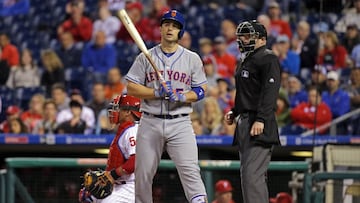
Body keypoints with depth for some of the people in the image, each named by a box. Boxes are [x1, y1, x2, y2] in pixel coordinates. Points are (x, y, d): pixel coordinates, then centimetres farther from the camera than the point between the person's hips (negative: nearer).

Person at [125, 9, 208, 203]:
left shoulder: (192, 58, 8)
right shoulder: (145, 57, 7)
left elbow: (201, 90, 7)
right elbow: (131, 87, 2)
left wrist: (181, 96, -13)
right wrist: (157, 93, -13)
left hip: (180, 123, -1)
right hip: (150, 122, 1)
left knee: (190, 170, -16)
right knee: (143, 173, 4)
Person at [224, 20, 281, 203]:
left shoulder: (267, 59, -8)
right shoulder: (246, 61, 22)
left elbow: (270, 91, -18)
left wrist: (260, 119, -26)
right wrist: (234, 112, 15)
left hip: (260, 126, -11)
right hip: (244, 123, 11)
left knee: (252, 175, -18)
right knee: (247, 175, 11)